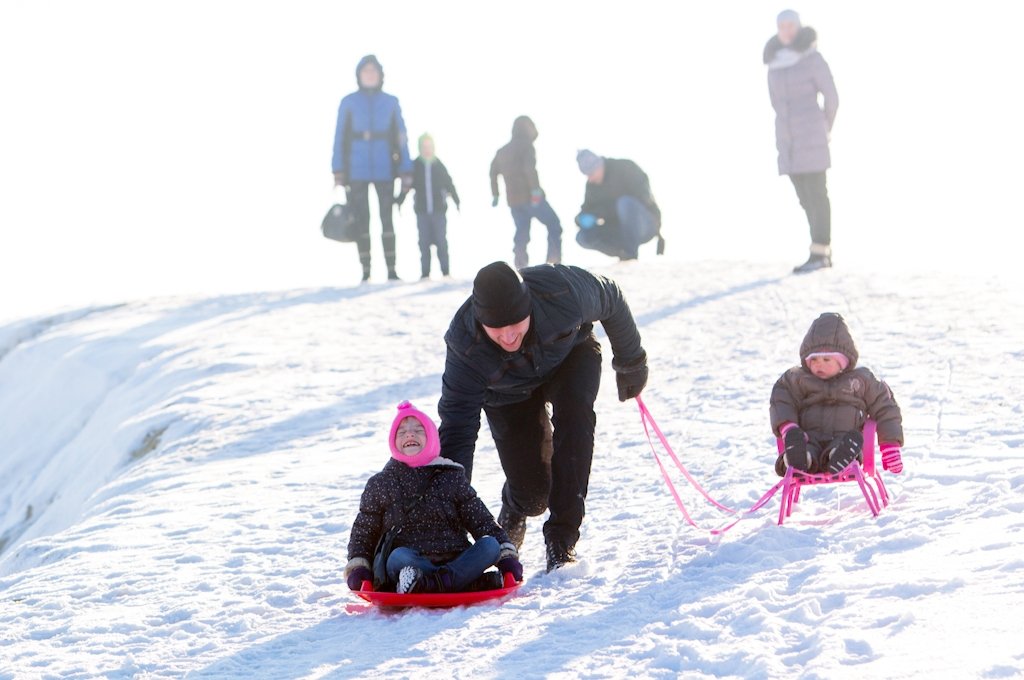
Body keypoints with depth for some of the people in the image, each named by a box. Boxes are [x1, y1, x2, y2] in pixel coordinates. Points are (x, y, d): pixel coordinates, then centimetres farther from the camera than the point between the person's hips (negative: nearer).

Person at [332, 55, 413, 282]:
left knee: (387, 218, 0)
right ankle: (365, 271, 4)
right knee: (361, 220, 1)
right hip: (357, 171, 0)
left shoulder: (391, 102, 6)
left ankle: (391, 269, 2)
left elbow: (401, 137, 6)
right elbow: (340, 137, 1)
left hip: (384, 170, 1)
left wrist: (406, 170, -1)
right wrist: (339, 171, -6)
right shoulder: (349, 103, 3)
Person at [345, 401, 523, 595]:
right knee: (399, 556, -34)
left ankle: (430, 583, -42)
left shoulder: (451, 478, 15)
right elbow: (362, 533, 18)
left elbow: (482, 521, 14)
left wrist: (507, 556, 2)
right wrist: (357, 568, 1)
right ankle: (475, 583, -45)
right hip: (411, 564, -2)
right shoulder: (380, 485, 14)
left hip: (455, 560, 2)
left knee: (490, 545, -24)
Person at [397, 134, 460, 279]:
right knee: (424, 242, 1)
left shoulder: (439, 166, 5)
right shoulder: (414, 166, 2)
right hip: (422, 211, 0)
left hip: (439, 210, 0)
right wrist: (399, 202, -4)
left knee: (441, 241, -1)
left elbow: (449, 185, 8)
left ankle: (445, 271, 5)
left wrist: (457, 202, 7)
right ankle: (425, 272, 5)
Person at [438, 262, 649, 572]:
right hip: (510, 392, 0)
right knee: (531, 490, -9)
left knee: (574, 414, -32)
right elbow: (456, 431, -33)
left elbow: (612, 299, -15)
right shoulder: (464, 348, -38)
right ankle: (514, 512, 32)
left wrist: (631, 362, 0)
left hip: (571, 353, 1)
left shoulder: (563, 290, -39)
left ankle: (562, 540, -25)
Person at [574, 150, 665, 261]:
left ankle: (630, 253, -27)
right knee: (583, 237, -16)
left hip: (647, 223, -5)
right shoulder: (592, 184, 6)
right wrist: (581, 219, -19)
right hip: (619, 230, 5)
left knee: (625, 202, -38)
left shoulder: (625, 168, -11)